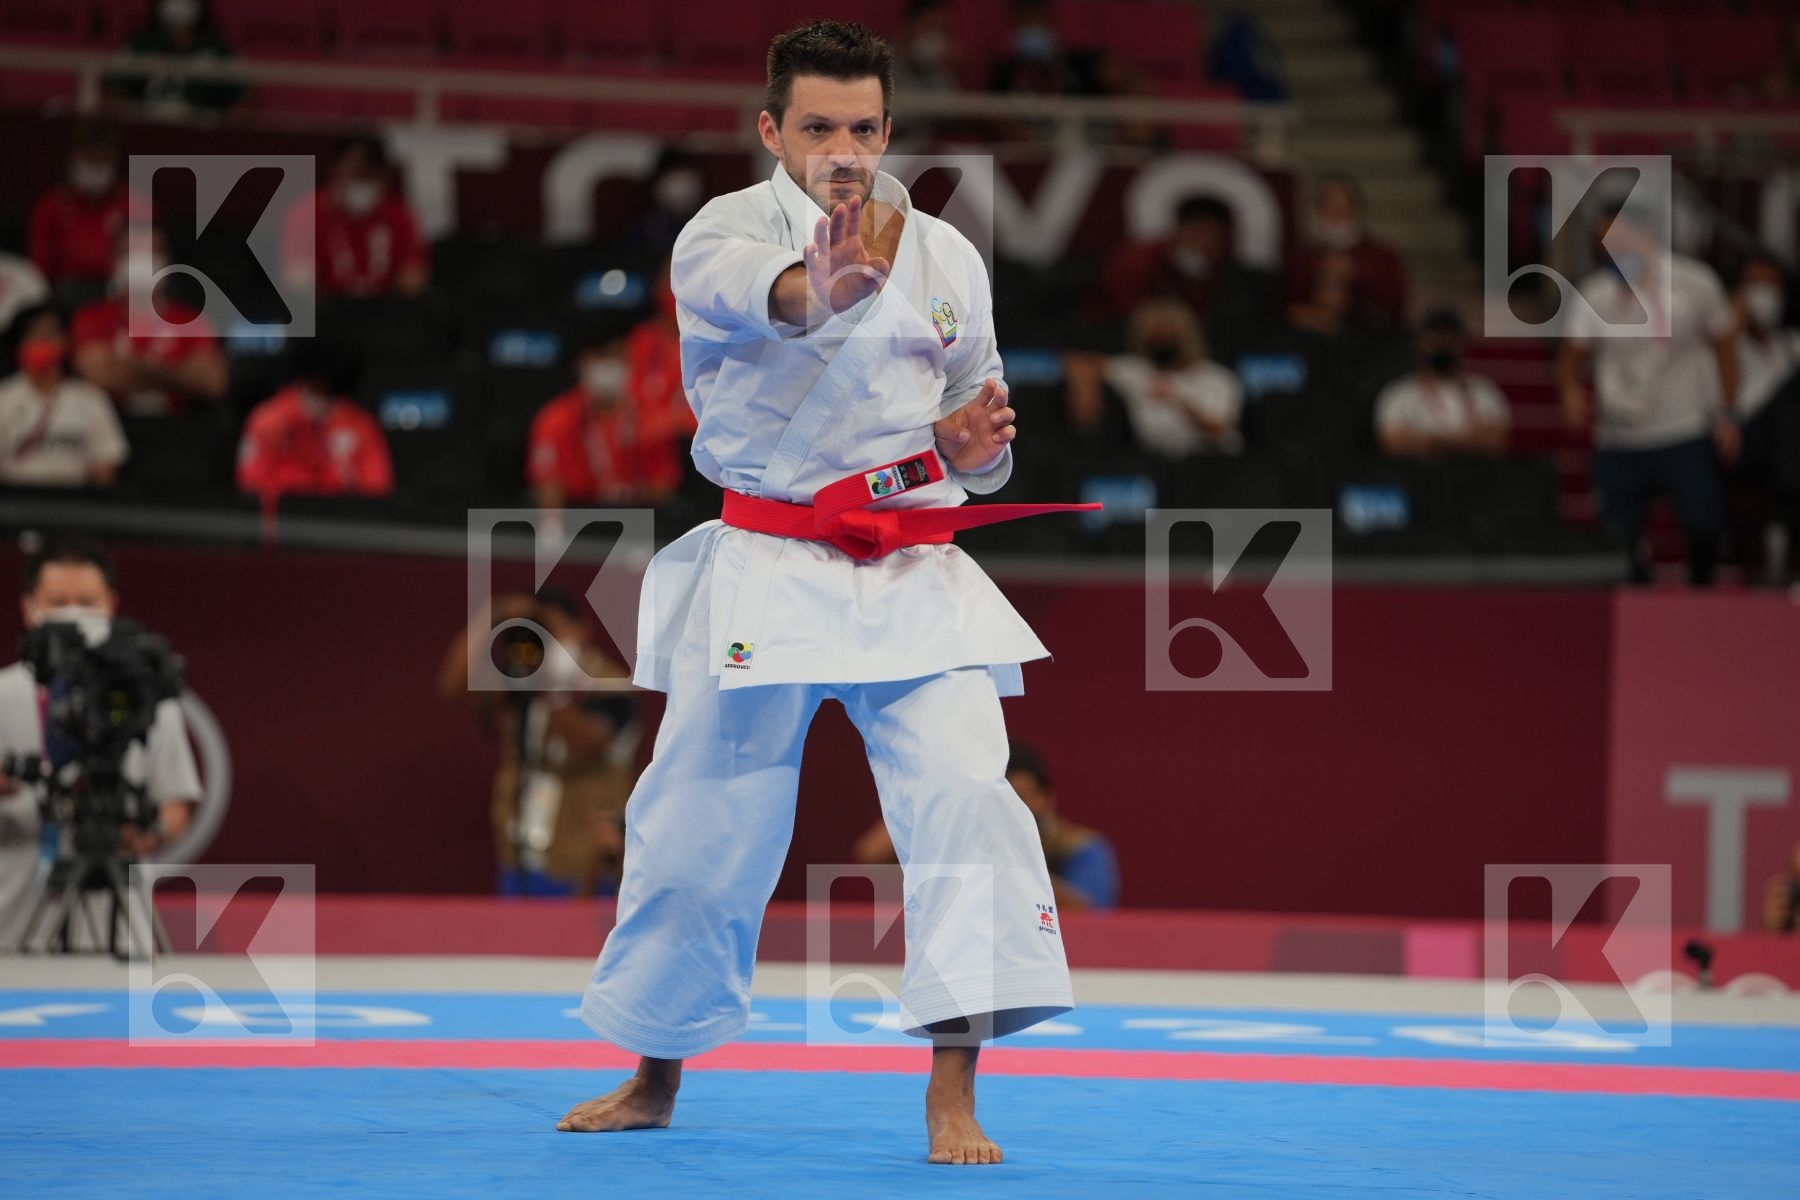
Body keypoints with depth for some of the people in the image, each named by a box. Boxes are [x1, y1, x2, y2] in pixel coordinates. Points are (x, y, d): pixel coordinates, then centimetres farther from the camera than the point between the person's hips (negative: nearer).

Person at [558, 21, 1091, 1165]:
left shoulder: (943, 255, 7)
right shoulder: (732, 225, -5)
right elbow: (731, 279, -31)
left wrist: (974, 446, -6)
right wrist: (814, 289, -55)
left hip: (915, 578, 2)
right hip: (767, 574, -2)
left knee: (962, 792, -17)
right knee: (699, 817, 7)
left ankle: (953, 1097, -15)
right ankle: (655, 1079, 29)